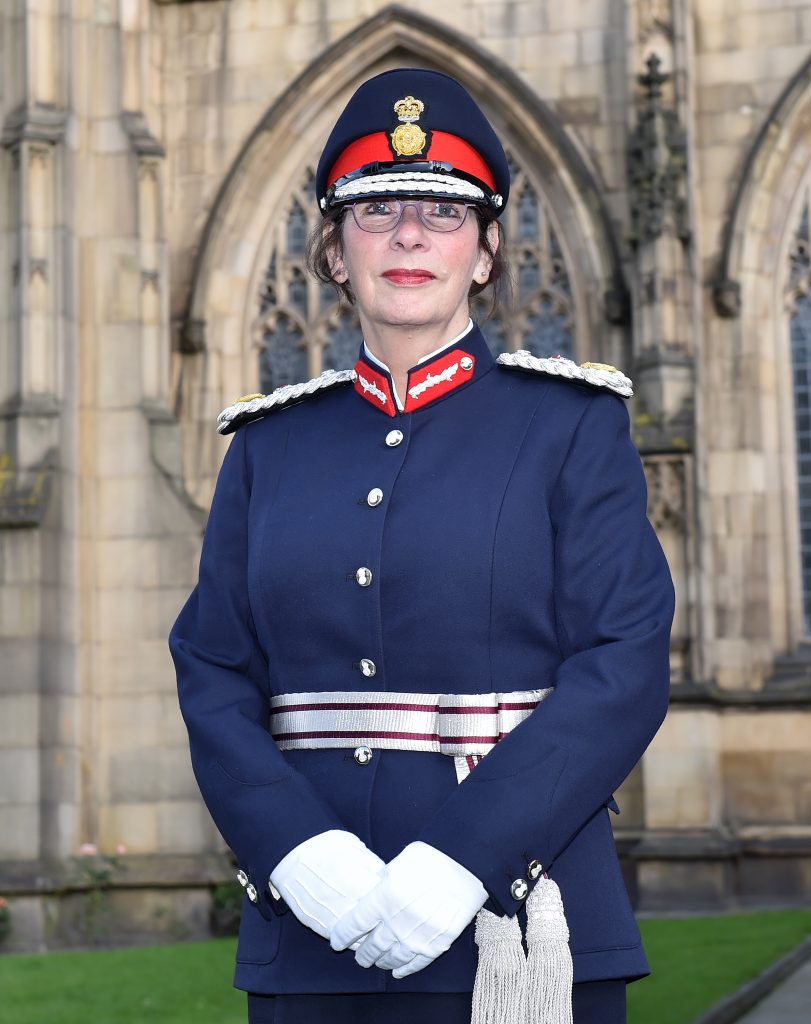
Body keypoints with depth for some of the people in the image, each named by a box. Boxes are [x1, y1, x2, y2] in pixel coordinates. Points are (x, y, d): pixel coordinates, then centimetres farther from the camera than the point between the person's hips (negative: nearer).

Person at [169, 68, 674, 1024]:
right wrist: (300, 854, -13)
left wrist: (460, 862, -17)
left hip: (518, 935, -2)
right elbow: (213, 678, 4)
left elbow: (624, 670, -7)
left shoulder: (570, 423, 1)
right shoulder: (271, 443, 10)